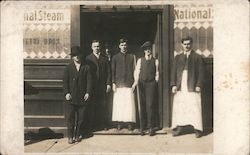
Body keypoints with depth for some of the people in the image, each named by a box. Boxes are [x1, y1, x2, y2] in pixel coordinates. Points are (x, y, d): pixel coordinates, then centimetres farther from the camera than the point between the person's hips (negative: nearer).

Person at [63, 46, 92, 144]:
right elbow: (65, 81, 2)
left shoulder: (86, 67, 8)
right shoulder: (68, 68, 7)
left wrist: (88, 92, -7)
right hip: (71, 97, -1)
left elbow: (89, 81, 4)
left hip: (82, 97, 1)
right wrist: (66, 93, -9)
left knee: (81, 117, 4)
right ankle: (70, 136, 4)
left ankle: (77, 135, 15)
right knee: (70, 117, -2)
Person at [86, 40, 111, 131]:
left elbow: (108, 72, 9)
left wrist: (108, 84, 0)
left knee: (103, 105, 2)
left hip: (102, 86, 2)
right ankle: (94, 124, 6)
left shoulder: (104, 59, 12)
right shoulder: (88, 59, 3)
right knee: (93, 105, 0)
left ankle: (103, 124, 8)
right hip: (92, 85, -2)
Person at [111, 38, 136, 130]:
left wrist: (134, 83, 2)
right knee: (118, 104, -2)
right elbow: (113, 71, 8)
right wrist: (113, 83, -1)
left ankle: (130, 123, 0)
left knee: (129, 103, -4)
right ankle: (119, 123, 3)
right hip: (119, 84, 0)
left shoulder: (132, 56, 11)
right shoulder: (115, 57, 9)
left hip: (129, 84, 0)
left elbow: (134, 70, 10)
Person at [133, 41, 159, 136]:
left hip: (151, 83, -1)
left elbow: (157, 73, 8)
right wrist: (136, 81, -12)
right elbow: (137, 72, 2)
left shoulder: (155, 61, 9)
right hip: (142, 84, 1)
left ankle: (150, 127, -1)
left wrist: (155, 83, -2)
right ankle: (142, 126, 7)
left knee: (150, 105, -6)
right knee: (142, 105, 1)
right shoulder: (140, 61, 10)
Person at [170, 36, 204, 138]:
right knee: (178, 108, 1)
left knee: (195, 108, -6)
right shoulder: (178, 57, 16)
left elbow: (200, 72, 2)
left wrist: (198, 85, -7)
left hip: (192, 87, -3)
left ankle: (197, 129, -2)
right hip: (180, 87, 3)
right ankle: (179, 128, 8)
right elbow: (174, 71, 12)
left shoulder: (197, 57, 7)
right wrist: (173, 85, 1)